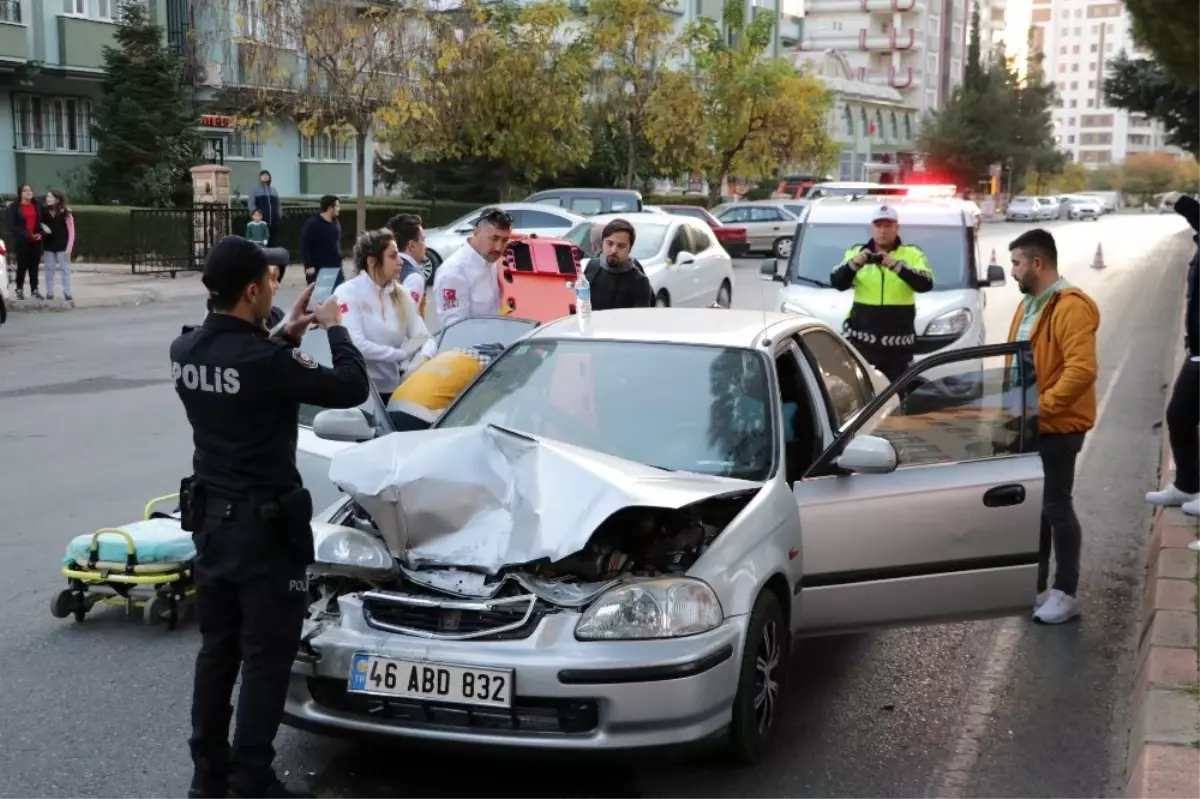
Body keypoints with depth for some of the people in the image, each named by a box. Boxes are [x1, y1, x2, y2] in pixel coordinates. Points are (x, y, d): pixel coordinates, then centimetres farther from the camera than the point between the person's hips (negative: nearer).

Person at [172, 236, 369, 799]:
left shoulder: (186, 351, -1)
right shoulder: (263, 361, -26)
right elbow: (351, 388, -17)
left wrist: (285, 338, 11)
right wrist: (333, 328, -3)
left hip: (210, 517, 8)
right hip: (263, 526, -8)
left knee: (217, 649, 17)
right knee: (266, 659, 4)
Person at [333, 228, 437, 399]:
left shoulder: (400, 294, 9)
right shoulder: (348, 293, -8)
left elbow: (425, 338, 0)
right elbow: (356, 345, -21)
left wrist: (423, 358, -22)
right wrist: (404, 354, -13)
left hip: (393, 389, 6)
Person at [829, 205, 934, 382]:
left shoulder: (912, 254, 5)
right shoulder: (856, 252, 9)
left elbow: (926, 284, -12)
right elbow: (837, 283, -4)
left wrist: (897, 266, -27)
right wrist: (854, 263, -24)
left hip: (898, 343, 0)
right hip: (863, 339, 0)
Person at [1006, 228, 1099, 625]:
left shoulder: (1070, 307, -18)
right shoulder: (1031, 303, 13)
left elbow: (1082, 369, -27)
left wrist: (1042, 406, -25)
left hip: (1057, 427, -9)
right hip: (1030, 425, 9)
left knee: (1055, 507, -1)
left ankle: (1065, 594, 10)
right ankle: (1035, 586, 24)